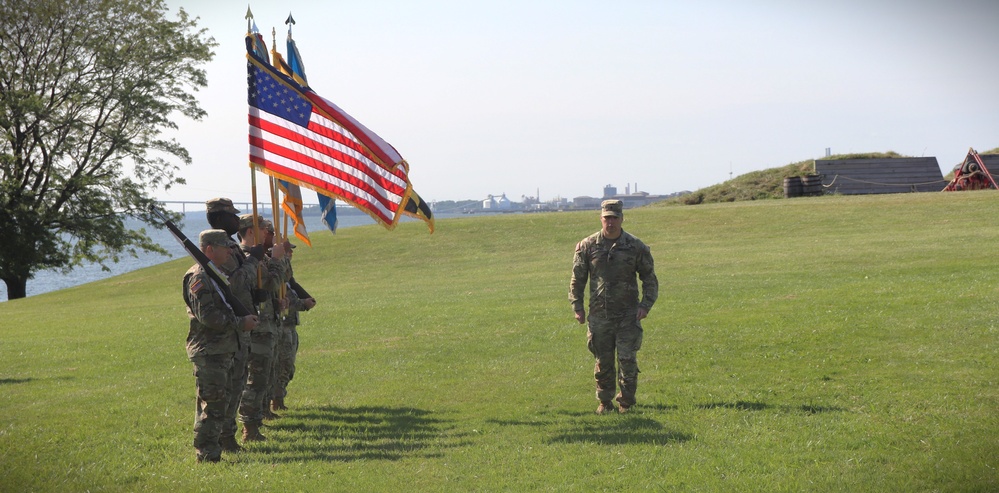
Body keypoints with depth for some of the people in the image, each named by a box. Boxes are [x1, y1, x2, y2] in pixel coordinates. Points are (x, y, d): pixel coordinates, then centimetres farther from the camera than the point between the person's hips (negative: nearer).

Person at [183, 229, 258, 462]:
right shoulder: (199, 277, -14)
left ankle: (209, 451, 19)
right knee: (212, 403, -8)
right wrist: (241, 323, -17)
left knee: (216, 402, 13)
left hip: (220, 350, 10)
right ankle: (206, 453, -4)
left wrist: (244, 319, 13)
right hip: (208, 351, -10)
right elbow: (207, 316, -22)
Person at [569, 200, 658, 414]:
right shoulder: (587, 246, 2)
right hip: (599, 315, 1)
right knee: (603, 361, 7)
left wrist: (645, 305, -4)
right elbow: (577, 279, 10)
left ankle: (626, 403, 7)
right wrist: (577, 306, 2)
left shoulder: (636, 247, 0)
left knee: (627, 360, -6)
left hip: (628, 315, -1)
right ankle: (604, 401, 20)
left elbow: (650, 279, 8)